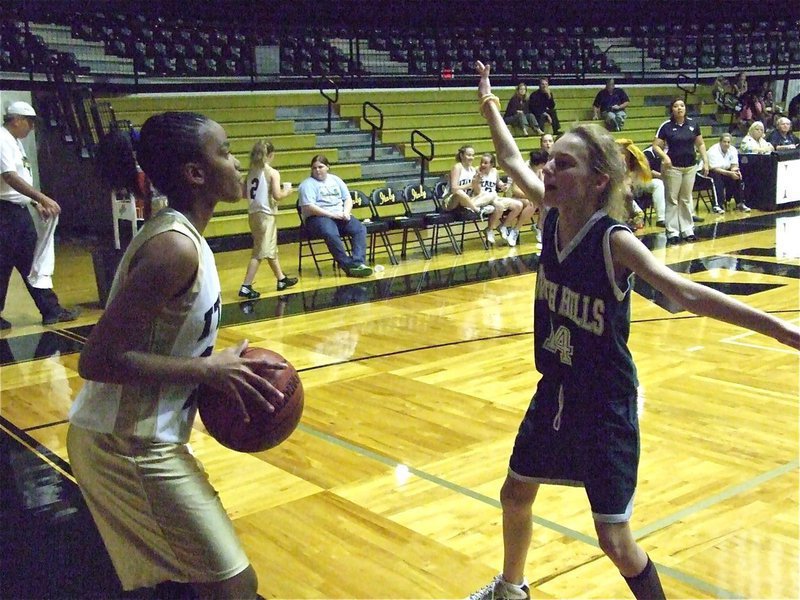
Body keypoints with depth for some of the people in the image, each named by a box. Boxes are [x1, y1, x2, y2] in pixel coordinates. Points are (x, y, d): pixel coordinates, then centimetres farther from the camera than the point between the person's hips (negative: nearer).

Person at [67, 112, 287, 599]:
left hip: (138, 437, 10)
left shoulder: (177, 235, 7)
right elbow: (98, 360, -27)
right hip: (128, 447, -10)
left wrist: (219, 368, 4)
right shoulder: (175, 248, -23)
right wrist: (208, 369, -22)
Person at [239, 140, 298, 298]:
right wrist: (286, 191, 1)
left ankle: (281, 279, 33)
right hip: (265, 215, -8)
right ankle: (245, 287, -6)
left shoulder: (251, 171, 7)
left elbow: (244, 193, 9)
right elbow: (277, 196, -18)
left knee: (271, 249, 20)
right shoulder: (273, 173, -11)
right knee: (260, 253, -4)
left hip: (253, 214, 8)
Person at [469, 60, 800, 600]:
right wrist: (490, 105, 21)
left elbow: (686, 293, -35)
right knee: (516, 496, 23)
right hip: (555, 392, 7)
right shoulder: (552, 216, -7)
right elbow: (513, 162, 10)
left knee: (615, 540, -1)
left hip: (606, 405, -7)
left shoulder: (614, 241, -25)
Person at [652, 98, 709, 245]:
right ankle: (672, 232, 3)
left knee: (686, 199, 12)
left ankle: (687, 230, 18)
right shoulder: (666, 126, -6)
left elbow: (700, 144, 11)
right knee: (672, 200, -2)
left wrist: (705, 161, 4)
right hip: (673, 167, -4)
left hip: (690, 167, 4)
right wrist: (664, 156, -23)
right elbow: (656, 146, -6)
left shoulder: (693, 124, 4)